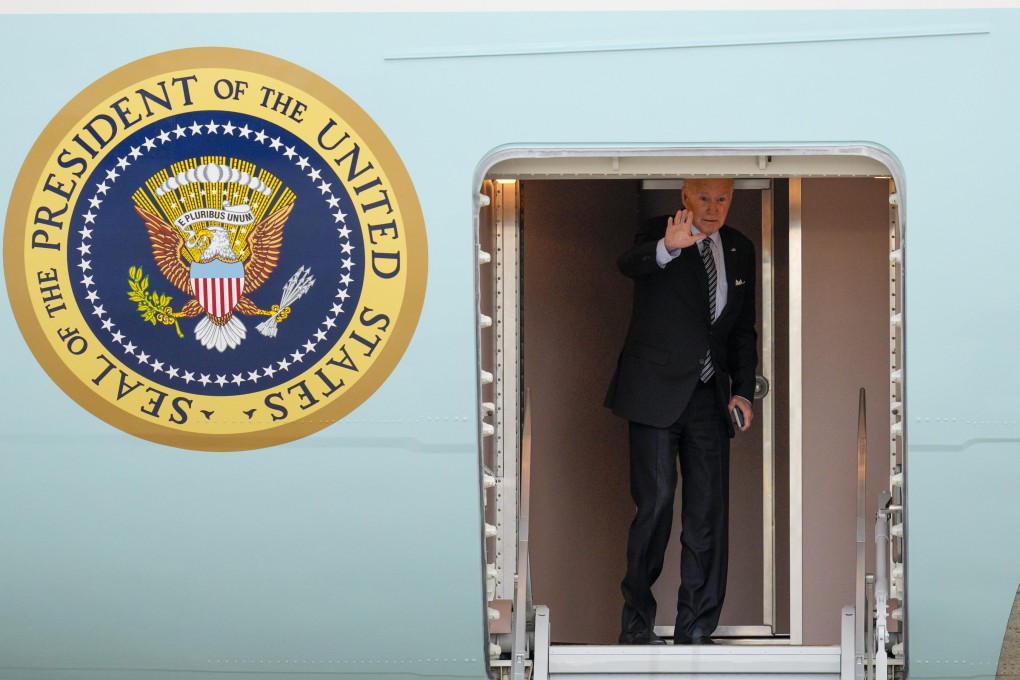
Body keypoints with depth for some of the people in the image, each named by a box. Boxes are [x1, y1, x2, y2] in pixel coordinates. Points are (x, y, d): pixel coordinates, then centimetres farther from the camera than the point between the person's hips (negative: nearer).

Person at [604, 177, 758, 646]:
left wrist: (743, 390, 4)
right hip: (656, 392, -4)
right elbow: (630, 264, -29)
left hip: (709, 396, 4)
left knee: (708, 512, 0)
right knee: (656, 502, -8)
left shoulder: (740, 251, 11)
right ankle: (637, 623, 4)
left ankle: (696, 632, 6)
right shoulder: (657, 233, -5)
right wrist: (668, 248, -51)